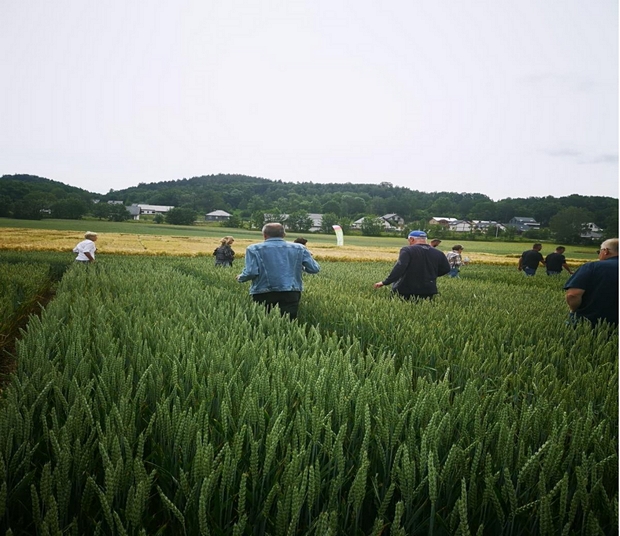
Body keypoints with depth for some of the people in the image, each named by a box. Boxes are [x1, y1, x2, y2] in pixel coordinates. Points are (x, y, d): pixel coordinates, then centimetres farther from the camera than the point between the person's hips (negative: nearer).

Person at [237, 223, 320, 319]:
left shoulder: (254, 249, -1)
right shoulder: (299, 248, 7)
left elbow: (251, 272, -11)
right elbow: (314, 269, 5)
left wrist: (240, 278, 10)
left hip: (264, 293, -1)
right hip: (291, 292, 2)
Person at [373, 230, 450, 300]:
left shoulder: (407, 250, -9)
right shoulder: (438, 253, 7)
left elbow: (399, 268, -21)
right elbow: (446, 269, 13)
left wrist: (385, 282, -22)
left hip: (404, 291, -4)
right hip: (428, 292, 4)